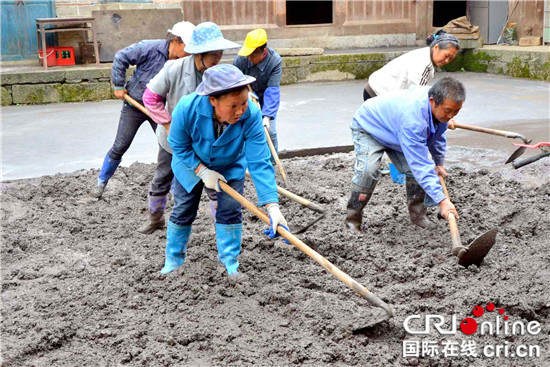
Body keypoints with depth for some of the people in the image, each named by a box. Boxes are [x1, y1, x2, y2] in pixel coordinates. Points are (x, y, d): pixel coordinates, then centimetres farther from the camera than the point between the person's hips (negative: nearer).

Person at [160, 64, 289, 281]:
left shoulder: (251, 115, -39)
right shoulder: (187, 108, -39)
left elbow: (259, 163, -39)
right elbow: (179, 146, -19)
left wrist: (272, 206, -46)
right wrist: (203, 171, -26)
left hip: (230, 167, 0)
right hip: (191, 165, 0)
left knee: (230, 210, -5)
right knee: (183, 211, 7)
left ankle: (230, 261, 15)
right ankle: (173, 259, 29)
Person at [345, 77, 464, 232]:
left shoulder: (440, 104, -18)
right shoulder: (412, 116, -45)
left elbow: (437, 135, 8)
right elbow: (421, 164, -46)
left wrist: (439, 163, 17)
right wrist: (441, 200, -47)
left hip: (393, 126, 8)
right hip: (368, 127, -7)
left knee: (414, 170, -8)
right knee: (367, 171, -28)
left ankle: (417, 215, 9)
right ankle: (352, 219, -14)